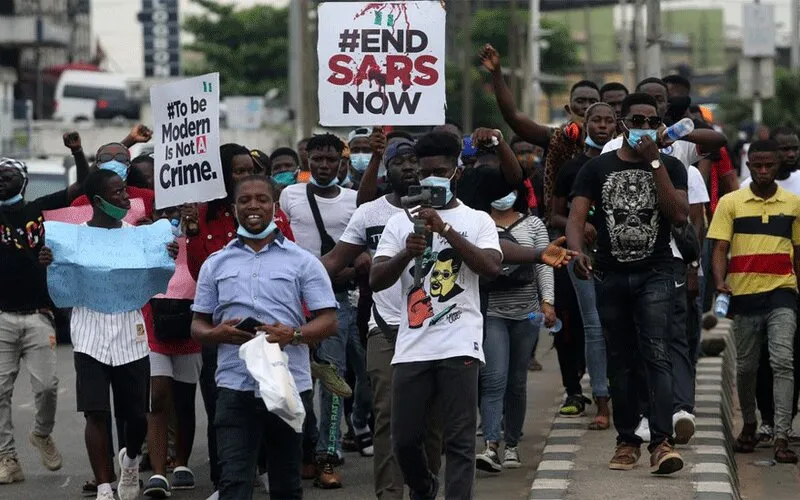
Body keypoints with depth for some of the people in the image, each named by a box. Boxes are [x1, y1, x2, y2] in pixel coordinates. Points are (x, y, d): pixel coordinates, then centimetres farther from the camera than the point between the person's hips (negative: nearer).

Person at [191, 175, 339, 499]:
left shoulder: (302, 262, 5)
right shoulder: (216, 264, 12)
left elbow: (328, 322, 0)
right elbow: (198, 326, 13)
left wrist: (292, 335, -19)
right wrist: (217, 334, -11)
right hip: (235, 386, 0)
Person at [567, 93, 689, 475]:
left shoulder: (669, 167, 6)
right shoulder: (597, 168, 6)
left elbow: (680, 215, -9)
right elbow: (577, 217, -2)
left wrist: (654, 163, -11)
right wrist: (577, 251, -24)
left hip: (655, 274, -2)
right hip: (611, 275, 2)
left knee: (655, 355, -15)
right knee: (621, 362, 7)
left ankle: (661, 442, -23)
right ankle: (627, 441, 14)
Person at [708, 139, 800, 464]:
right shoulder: (730, 203, 3)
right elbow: (720, 248, -2)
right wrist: (720, 282, -18)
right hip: (744, 294, 1)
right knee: (745, 367, 10)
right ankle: (749, 425, 33)